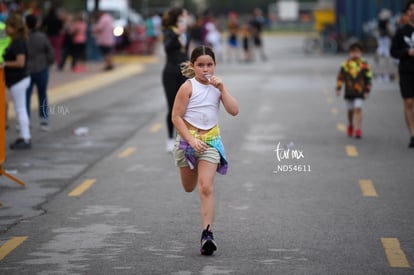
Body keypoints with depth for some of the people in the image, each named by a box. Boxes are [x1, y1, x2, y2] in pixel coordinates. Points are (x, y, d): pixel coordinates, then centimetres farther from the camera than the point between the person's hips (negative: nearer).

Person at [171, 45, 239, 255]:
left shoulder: (217, 86, 1)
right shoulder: (188, 87, -11)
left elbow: (234, 111, -8)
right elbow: (176, 117, -12)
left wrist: (222, 88, -15)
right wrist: (191, 140, -19)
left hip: (211, 141, 1)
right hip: (188, 139, -1)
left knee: (206, 188, -13)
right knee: (189, 188, 18)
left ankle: (207, 234, -16)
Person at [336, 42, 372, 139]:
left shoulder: (364, 65, -2)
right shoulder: (345, 64, 2)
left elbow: (368, 78, 3)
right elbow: (340, 77, 6)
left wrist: (367, 91, 0)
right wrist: (338, 88, 2)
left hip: (359, 92, -2)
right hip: (349, 92, 2)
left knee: (358, 109, -12)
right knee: (350, 110, 12)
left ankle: (358, 129, -13)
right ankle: (350, 126, 37)